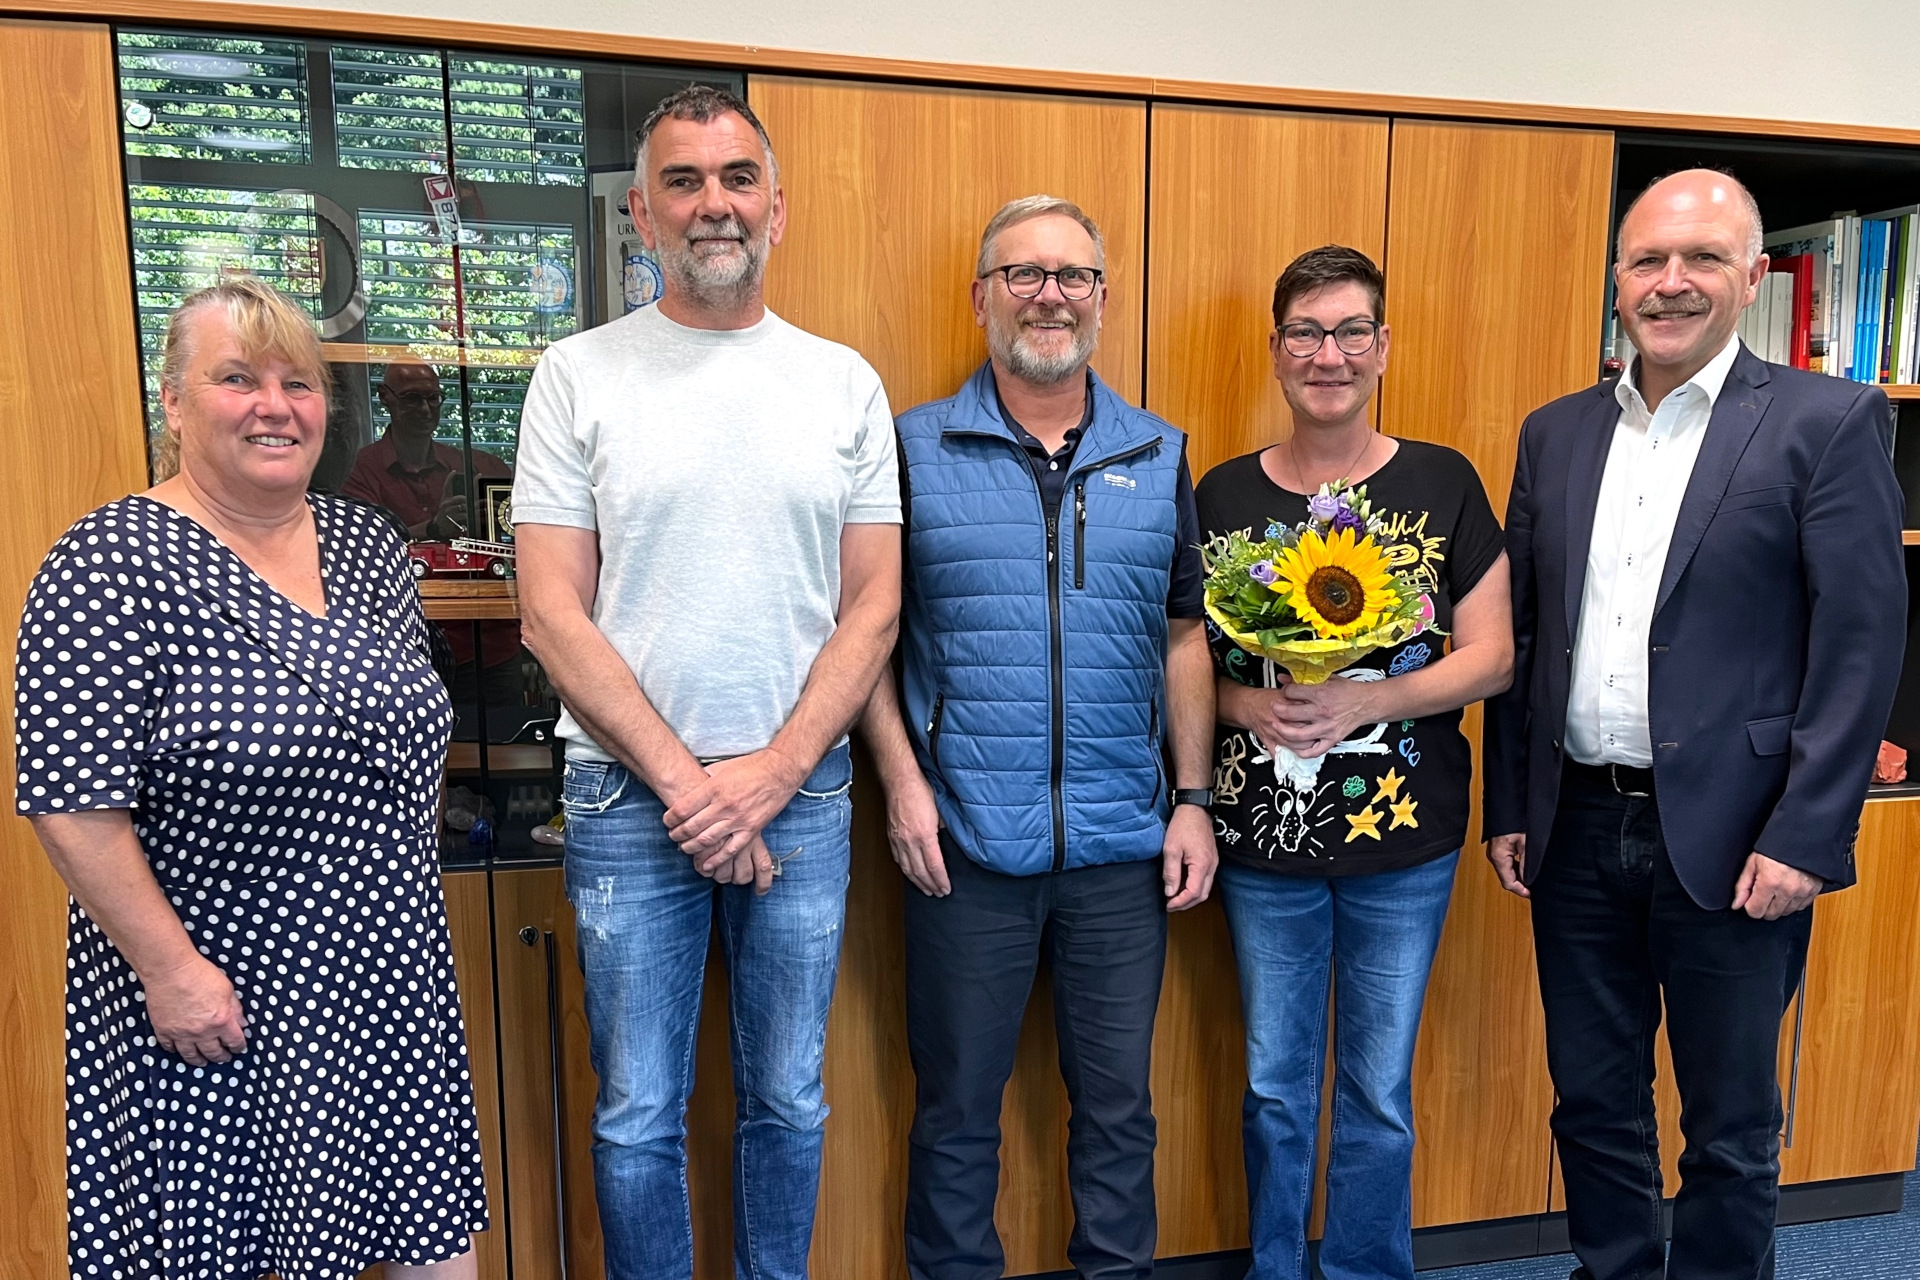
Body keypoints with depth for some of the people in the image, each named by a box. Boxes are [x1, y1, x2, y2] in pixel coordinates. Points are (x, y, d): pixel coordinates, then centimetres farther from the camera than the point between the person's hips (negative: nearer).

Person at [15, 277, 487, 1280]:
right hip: (219, 991, -5)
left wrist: (407, 893, 12)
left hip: (391, 973, 5)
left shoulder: (369, 546, 4)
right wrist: (170, 969, -15)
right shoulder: (113, 566, -13)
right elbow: (70, 802, -15)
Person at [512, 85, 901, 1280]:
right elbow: (553, 614, -5)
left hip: (800, 793, 2)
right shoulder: (579, 375, -1)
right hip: (628, 799, -1)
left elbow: (874, 604, 1)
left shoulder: (845, 382, 4)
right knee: (639, 1118, 12)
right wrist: (681, 779, -12)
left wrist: (769, 776, -9)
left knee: (790, 1102, 16)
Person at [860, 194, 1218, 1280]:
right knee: (958, 1106, 13)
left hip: (1124, 843, 2)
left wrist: (1193, 799, 3)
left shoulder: (1160, 456, 7)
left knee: (1119, 1102, 16)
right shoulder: (915, 449, -1)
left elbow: (1185, 637, 9)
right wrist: (903, 779, -8)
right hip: (964, 837, -2)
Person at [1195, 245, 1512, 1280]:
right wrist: (1245, 703, -17)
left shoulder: (1443, 484, -2)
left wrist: (1363, 702, -19)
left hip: (1404, 838, -1)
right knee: (1274, 1087, 16)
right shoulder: (1224, 494, 1)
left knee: (1379, 1093, 13)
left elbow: (1491, 657, -4)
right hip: (1263, 836, 1)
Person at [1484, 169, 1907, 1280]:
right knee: (1594, 1107, 17)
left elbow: (1862, 644, -9)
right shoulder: (1556, 432, 8)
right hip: (1577, 829, 4)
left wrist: (1806, 838, -14)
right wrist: (1509, 807, 7)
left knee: (1731, 1132, 13)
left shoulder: (1829, 422, -5)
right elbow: (1522, 636, 9)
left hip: (1729, 840, -4)